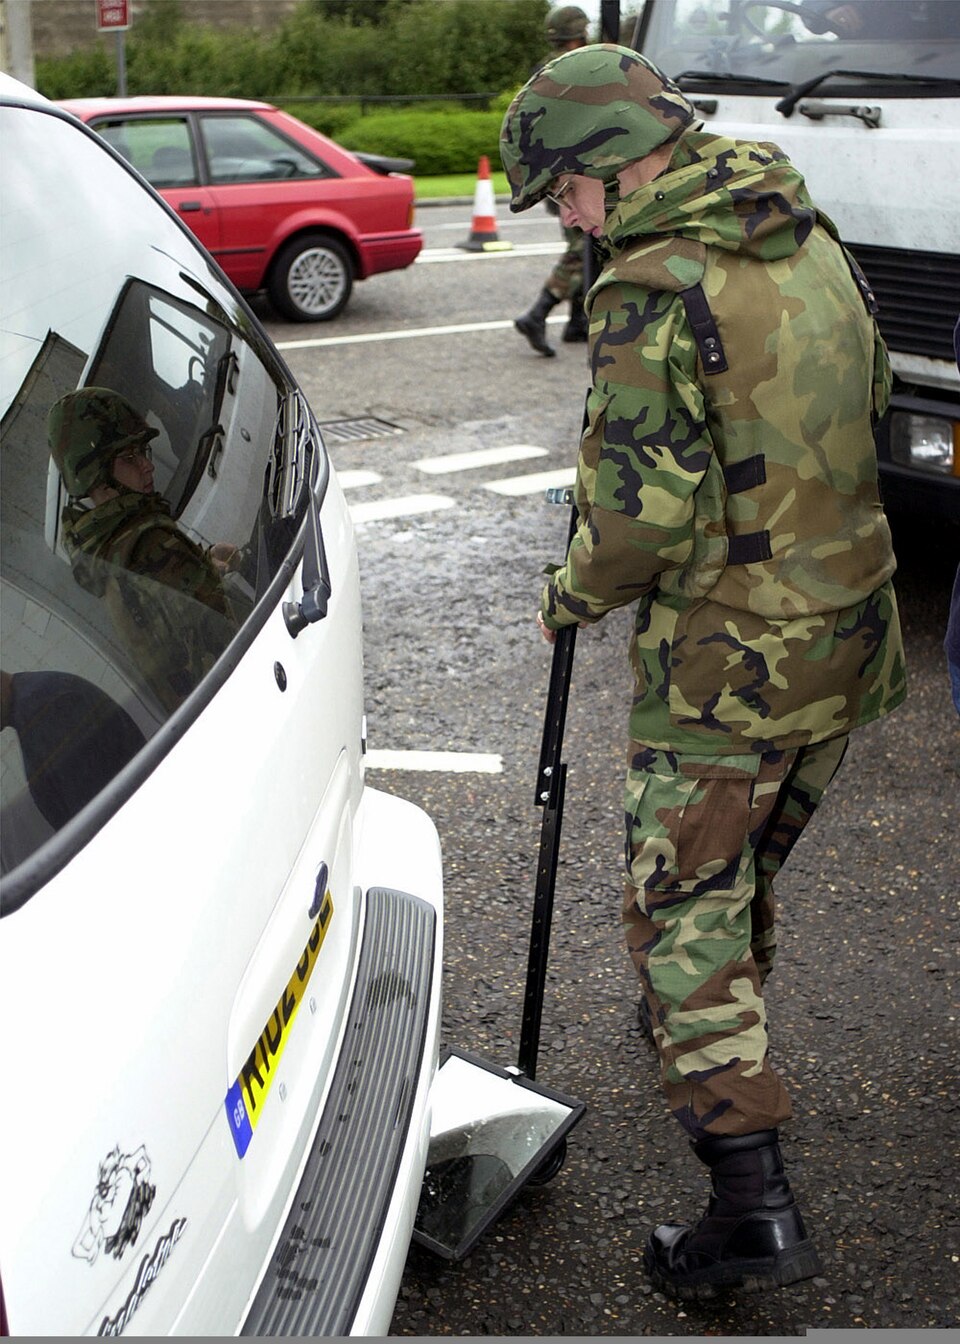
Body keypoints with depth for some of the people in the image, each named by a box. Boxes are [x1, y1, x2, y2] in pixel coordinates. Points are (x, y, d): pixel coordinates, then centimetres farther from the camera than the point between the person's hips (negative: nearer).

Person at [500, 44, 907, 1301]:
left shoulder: (654, 284, -19)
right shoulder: (812, 239, 8)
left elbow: (642, 512, -22)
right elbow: (866, 400, 18)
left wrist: (575, 593, -3)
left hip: (727, 654, -8)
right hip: (849, 628, 8)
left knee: (684, 906, 2)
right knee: (750, 861, 26)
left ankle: (754, 1203, 4)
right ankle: (723, 1033, 48)